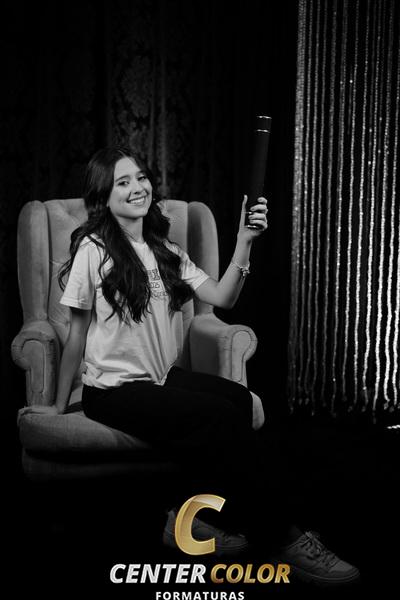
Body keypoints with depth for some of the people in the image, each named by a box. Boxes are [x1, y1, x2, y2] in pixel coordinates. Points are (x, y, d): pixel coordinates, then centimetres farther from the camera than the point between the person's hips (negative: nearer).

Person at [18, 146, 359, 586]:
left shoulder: (164, 250, 12)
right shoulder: (93, 249, -7)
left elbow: (222, 298, 0)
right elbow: (77, 334, -3)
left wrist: (244, 243, -13)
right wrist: (59, 404, 2)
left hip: (162, 377, 6)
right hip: (112, 389, -6)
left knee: (238, 398, -24)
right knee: (221, 415, -27)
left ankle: (188, 516, -10)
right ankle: (279, 537, -12)